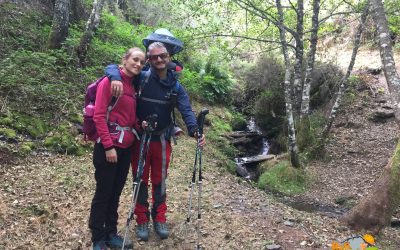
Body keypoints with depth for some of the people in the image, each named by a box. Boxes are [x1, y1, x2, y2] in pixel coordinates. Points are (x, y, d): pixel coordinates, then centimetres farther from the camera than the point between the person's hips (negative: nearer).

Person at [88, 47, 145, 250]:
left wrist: (139, 125, -1)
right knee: (103, 193, 3)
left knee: (116, 192, 14)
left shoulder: (133, 85, 13)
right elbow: (99, 116, -14)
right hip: (108, 146, -7)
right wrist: (108, 146, -18)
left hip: (126, 146, 7)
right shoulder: (109, 81, -9)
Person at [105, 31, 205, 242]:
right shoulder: (141, 77, -9)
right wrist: (116, 78, -33)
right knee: (140, 180, 11)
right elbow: (112, 67, -9)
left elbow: (186, 111, -10)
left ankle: (159, 219, 29)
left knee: (159, 180, 14)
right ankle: (142, 220, 26)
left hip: (162, 140, 2)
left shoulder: (175, 86, 0)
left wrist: (195, 130, -29)